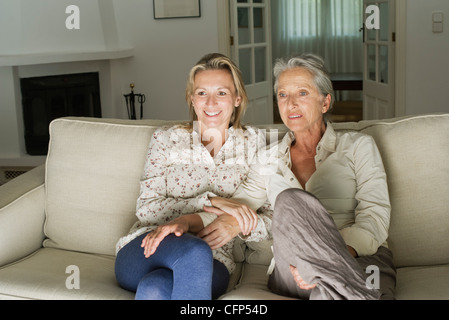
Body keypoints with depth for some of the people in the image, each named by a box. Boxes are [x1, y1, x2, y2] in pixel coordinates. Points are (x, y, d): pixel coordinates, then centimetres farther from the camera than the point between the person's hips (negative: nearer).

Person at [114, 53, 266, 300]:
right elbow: (146, 209, 1)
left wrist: (191, 220, -13)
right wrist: (210, 203, -12)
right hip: (148, 249, 1)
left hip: (213, 262, 0)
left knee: (154, 291, -35)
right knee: (195, 252, -36)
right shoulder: (166, 139, 11)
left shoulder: (252, 143, 11)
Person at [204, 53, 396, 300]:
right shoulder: (271, 157, 22)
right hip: (293, 271, 4)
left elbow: (375, 217, -1)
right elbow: (238, 207, 13)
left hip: (362, 260, -4)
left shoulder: (357, 146, 11)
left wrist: (331, 255, -21)